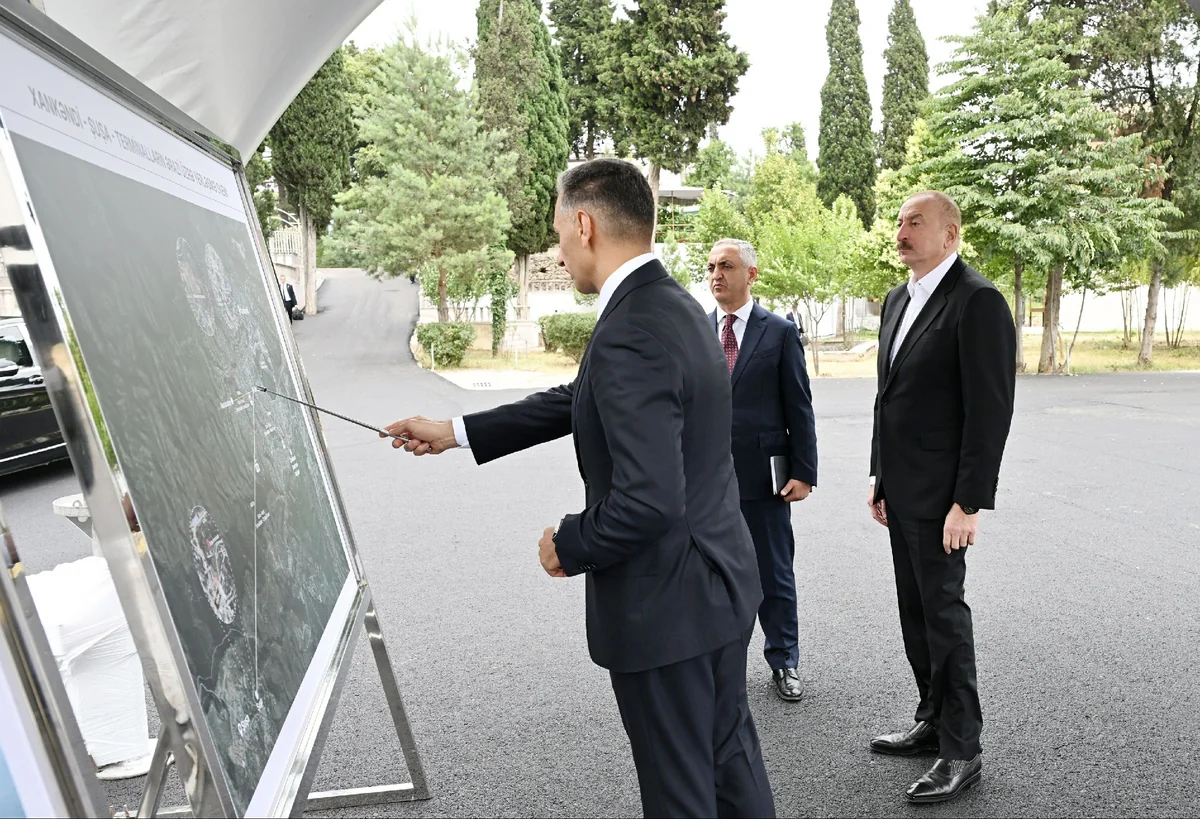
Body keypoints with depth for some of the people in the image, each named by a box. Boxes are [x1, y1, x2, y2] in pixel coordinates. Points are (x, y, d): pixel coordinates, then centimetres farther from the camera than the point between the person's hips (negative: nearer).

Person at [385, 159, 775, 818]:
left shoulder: (631, 334, -26)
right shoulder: (674, 305, 6)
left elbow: (647, 502, -32)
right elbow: (579, 402, 13)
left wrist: (569, 547, -12)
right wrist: (453, 433, 16)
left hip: (667, 605, -9)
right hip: (722, 583, 9)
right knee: (728, 752, 26)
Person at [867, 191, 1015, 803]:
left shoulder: (978, 302, -14)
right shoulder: (897, 300, 13)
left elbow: (991, 409, -18)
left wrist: (969, 502, -20)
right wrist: (879, 476, 16)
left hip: (941, 495, -8)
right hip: (899, 491, 8)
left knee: (943, 613, 1)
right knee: (916, 611, 16)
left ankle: (962, 751, 16)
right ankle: (934, 721, 32)